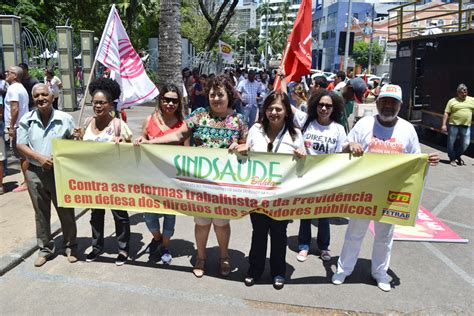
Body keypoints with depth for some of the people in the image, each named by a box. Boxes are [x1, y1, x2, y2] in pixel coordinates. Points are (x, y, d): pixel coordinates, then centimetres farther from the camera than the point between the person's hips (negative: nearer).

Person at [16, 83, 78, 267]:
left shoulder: (65, 118, -5)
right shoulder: (26, 120, -1)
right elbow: (20, 145, 0)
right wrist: (39, 157, -15)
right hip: (35, 172, 2)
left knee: (66, 212, 8)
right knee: (41, 213, 13)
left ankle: (70, 246, 26)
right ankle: (45, 248, 28)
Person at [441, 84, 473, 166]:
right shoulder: (452, 101, 1)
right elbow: (446, 113, -1)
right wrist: (444, 124, -7)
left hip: (466, 126, 3)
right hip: (453, 125, -3)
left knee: (466, 143, 2)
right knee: (451, 142, 3)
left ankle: (457, 156, 28)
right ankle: (452, 159, 19)